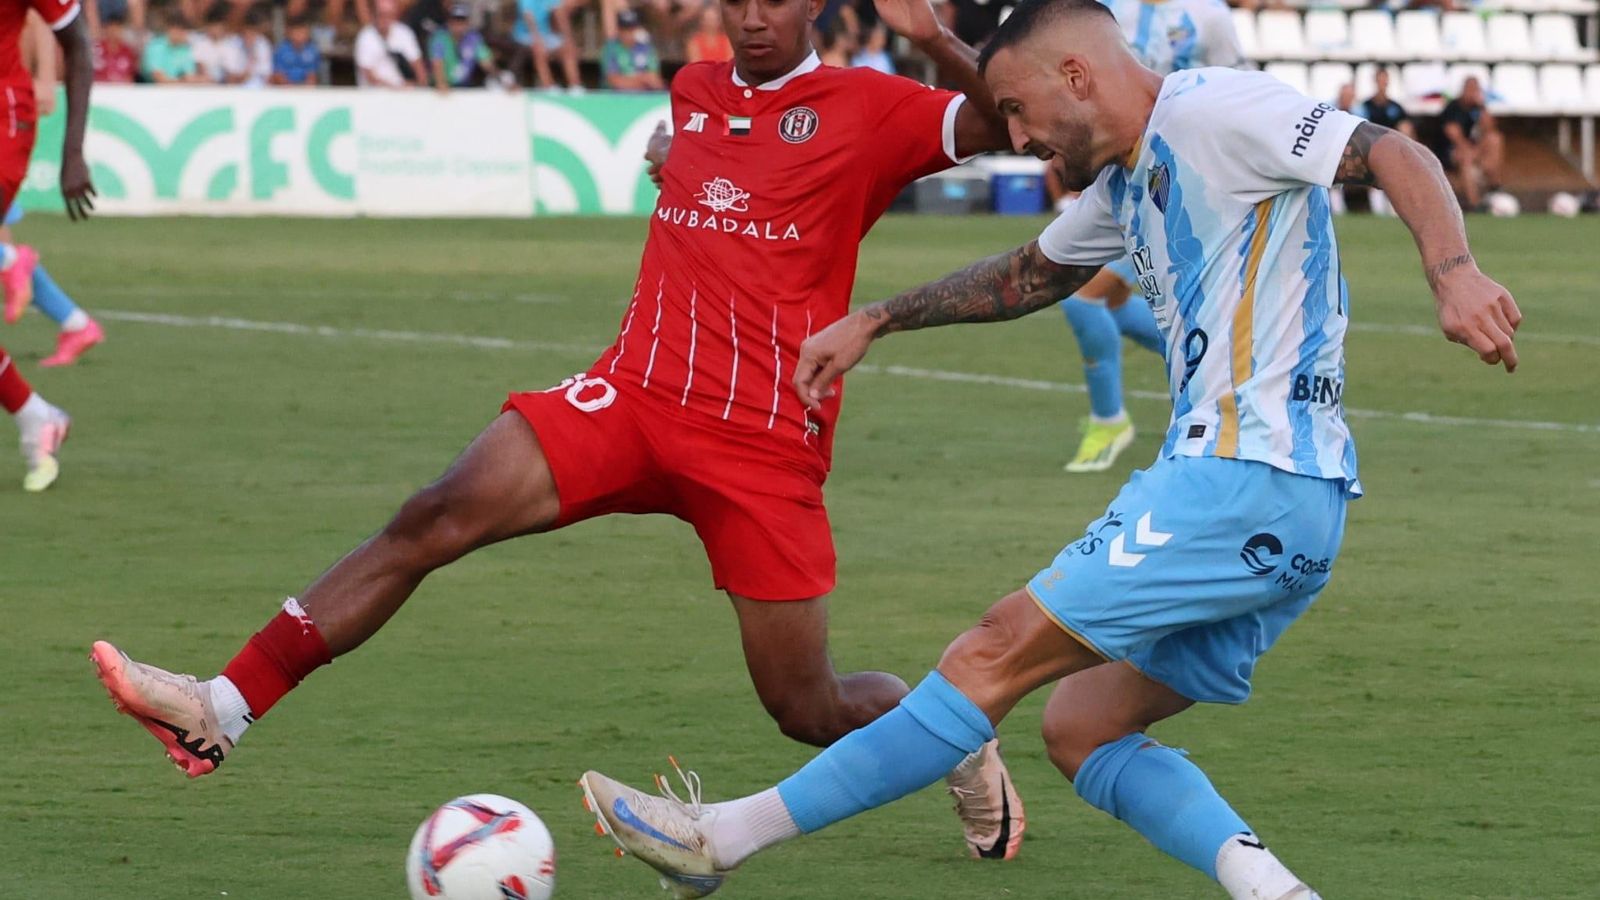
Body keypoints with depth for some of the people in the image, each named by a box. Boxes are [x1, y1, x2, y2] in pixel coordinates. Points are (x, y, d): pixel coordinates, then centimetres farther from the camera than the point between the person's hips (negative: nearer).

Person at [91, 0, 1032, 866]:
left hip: (767, 442, -4)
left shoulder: (867, 106, -1)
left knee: (808, 709, 0)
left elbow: (1015, 124, -16)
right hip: (634, 396, 4)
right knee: (437, 517, -17)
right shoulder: (695, 91, 15)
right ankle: (222, 710, -21)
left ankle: (960, 741, 34)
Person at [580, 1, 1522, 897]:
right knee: (1081, 727, 10)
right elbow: (1026, 276, 39)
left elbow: (1395, 155, -15)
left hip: (1240, 482, -10)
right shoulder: (1125, 183, 22)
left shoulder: (1213, 112, -7)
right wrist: (871, 323, 42)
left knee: (994, 659, -6)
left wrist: (1454, 272, -32)